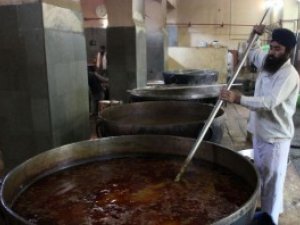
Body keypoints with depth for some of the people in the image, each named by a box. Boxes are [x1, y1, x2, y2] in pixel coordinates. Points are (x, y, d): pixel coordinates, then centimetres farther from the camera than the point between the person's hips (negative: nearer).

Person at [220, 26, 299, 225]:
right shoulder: (266, 61, 5)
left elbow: (269, 102, -33)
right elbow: (251, 52, 25)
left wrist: (238, 98, -39)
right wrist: (254, 35, 6)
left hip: (276, 137, -9)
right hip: (260, 132, 9)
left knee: (272, 181, 3)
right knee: (262, 176, 22)